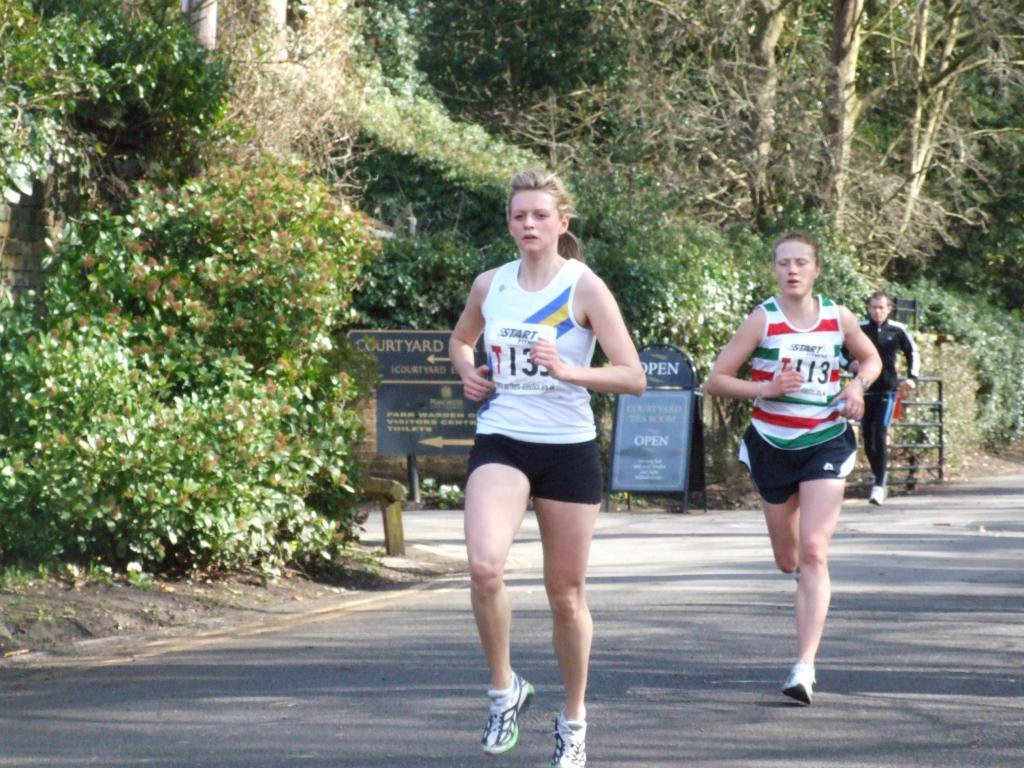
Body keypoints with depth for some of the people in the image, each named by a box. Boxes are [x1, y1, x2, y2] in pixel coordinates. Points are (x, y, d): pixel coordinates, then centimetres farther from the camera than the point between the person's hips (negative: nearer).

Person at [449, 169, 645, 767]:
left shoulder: (585, 287, -6)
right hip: (501, 444, 2)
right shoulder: (490, 285, 5)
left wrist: (568, 370, -25)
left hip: (569, 448, -2)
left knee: (566, 593, 7)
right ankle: (505, 688, -4)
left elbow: (634, 377, -11)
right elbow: (461, 340, 27)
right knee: (485, 566, -24)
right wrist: (468, 372, 6)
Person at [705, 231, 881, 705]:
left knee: (814, 553, -15)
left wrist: (857, 386, -4)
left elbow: (871, 359, 17)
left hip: (826, 444, -1)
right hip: (773, 447, 1)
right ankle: (807, 579, 53)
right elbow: (716, 381, -7)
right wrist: (767, 388, -21)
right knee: (788, 561, 13)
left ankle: (805, 667, -18)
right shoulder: (763, 320, -8)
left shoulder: (839, 318, -1)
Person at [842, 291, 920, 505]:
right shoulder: (858, 329, -3)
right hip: (865, 389, 2)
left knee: (880, 436, -14)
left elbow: (912, 352, 16)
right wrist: (849, 364, -11)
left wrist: (912, 377, 6)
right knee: (867, 438, 6)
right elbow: (840, 350, 8)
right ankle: (878, 477, 26)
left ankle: (879, 485, -15)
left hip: (887, 391, -2)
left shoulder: (897, 330, 0)